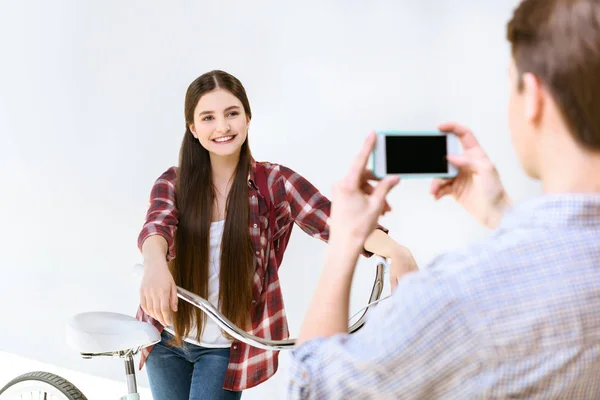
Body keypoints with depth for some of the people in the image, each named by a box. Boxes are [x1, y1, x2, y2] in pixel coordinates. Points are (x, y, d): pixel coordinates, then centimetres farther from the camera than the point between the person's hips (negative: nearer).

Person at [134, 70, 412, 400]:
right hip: (167, 339, 2)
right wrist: (155, 266, -50)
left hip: (226, 348, -2)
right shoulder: (173, 183, -6)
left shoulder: (273, 182, -11)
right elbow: (157, 225, -26)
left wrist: (395, 252, -44)